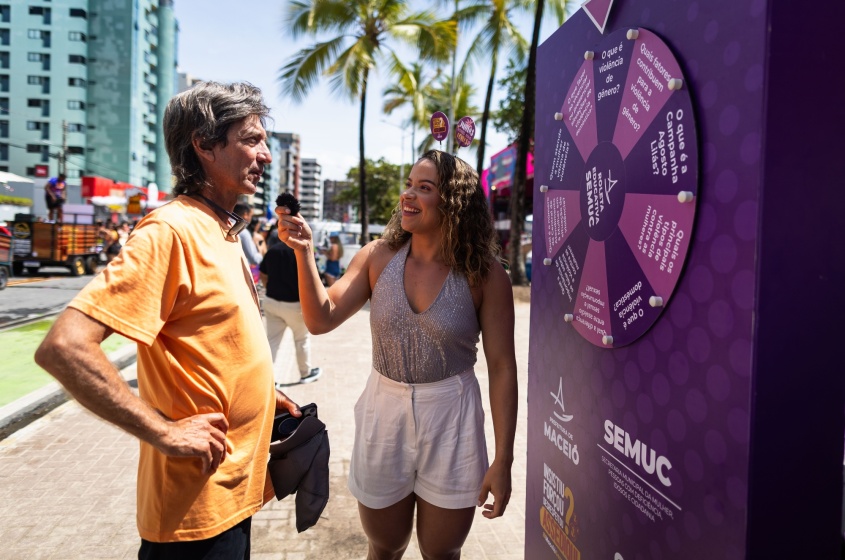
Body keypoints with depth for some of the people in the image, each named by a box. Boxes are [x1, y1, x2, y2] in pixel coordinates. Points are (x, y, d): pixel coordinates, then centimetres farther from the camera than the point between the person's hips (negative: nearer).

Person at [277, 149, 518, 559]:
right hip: (383, 413, 2)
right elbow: (321, 319, -9)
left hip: (451, 419, -2)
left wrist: (502, 461, -9)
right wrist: (303, 251, -23)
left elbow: (502, 367, -8)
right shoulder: (378, 257, -4)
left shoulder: (484, 274, -11)